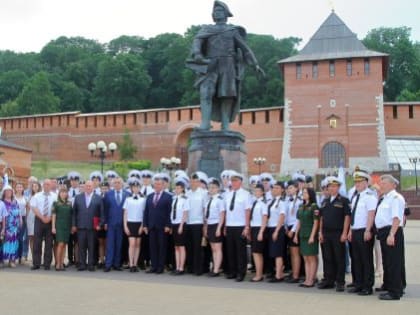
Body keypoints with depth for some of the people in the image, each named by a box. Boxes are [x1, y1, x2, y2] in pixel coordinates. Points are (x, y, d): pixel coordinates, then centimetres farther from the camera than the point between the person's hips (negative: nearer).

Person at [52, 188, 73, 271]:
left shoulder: (70, 203, 10)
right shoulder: (56, 203, 3)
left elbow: (72, 215, 12)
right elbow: (53, 215, 1)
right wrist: (53, 227, -5)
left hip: (67, 226, 3)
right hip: (59, 226, -3)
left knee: (64, 245, 4)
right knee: (60, 244, -10)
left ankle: (62, 263, 9)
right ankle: (57, 264, -4)